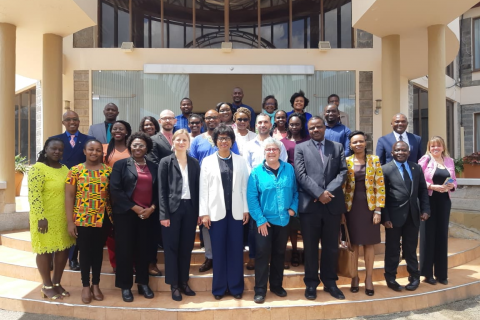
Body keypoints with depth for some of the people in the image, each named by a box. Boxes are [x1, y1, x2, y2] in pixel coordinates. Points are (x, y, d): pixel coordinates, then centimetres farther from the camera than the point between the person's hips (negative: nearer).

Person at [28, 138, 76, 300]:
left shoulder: (65, 169, 9)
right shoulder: (38, 168, -12)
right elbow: (34, 195, -18)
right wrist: (41, 217, -22)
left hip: (63, 218, 7)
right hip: (46, 218, -7)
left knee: (63, 250, 12)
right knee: (46, 250, 6)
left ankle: (57, 282, 28)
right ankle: (47, 286, 21)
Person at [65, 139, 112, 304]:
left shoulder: (108, 170, 2)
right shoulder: (75, 170, -3)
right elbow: (69, 197, -4)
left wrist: (113, 217, 2)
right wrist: (70, 222, -8)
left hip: (103, 219, 2)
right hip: (82, 219, -2)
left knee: (98, 251, 11)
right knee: (85, 251, 8)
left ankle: (96, 285, 25)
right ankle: (85, 286, 23)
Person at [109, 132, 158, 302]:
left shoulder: (153, 167, 10)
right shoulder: (120, 164, 1)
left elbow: (158, 190, 9)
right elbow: (115, 189, -8)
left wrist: (152, 208, -7)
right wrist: (134, 207, -12)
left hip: (147, 214, 3)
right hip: (126, 213, -3)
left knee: (144, 249, 9)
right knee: (125, 249, 2)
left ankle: (143, 283, 22)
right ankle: (125, 286, 15)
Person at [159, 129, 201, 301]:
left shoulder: (194, 163, 9)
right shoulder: (165, 162, 0)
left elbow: (197, 188, 8)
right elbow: (162, 190, -4)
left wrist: (199, 212, 3)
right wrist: (164, 214, -11)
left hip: (190, 208, 3)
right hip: (172, 208, -3)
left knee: (187, 247, 10)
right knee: (172, 248, 4)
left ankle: (184, 282, 24)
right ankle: (174, 285, 16)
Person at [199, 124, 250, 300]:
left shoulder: (240, 160, 7)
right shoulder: (207, 161, 3)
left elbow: (244, 187, 5)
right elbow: (203, 189, 0)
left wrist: (246, 209, 1)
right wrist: (204, 213, -5)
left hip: (236, 211, 1)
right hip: (216, 211, -1)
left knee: (236, 250, 6)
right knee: (218, 251, 7)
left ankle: (236, 287, 20)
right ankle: (219, 288, 21)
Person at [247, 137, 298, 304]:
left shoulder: (289, 169, 2)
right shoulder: (257, 172, -6)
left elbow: (295, 191, 8)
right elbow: (251, 198, -10)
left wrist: (293, 208, -6)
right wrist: (260, 220, -15)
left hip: (283, 220, 3)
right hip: (264, 221, -3)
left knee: (279, 253, 14)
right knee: (262, 254, 2)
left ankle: (276, 285, 30)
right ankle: (260, 290, 14)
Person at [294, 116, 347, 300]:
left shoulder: (337, 147, 12)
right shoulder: (301, 148, 5)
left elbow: (343, 172, 2)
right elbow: (301, 175, -5)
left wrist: (329, 191, -12)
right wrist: (319, 193, -14)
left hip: (333, 204, 2)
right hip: (309, 205, -2)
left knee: (331, 247, 11)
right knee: (310, 247, 7)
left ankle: (330, 282, 26)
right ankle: (311, 283, 20)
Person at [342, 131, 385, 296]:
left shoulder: (374, 160, 1)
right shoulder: (346, 162, 2)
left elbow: (380, 186, -2)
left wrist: (378, 210, -7)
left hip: (369, 206, 0)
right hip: (352, 207, 0)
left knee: (369, 243, 7)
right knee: (353, 243, 7)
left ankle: (369, 278, 19)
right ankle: (354, 277, 22)